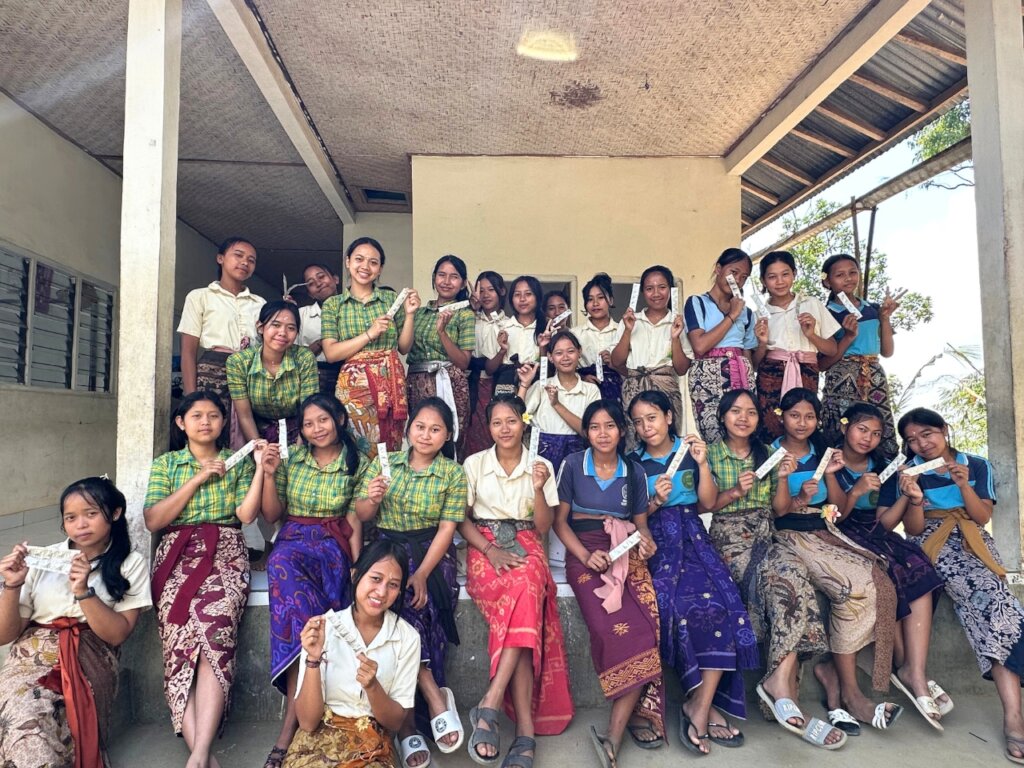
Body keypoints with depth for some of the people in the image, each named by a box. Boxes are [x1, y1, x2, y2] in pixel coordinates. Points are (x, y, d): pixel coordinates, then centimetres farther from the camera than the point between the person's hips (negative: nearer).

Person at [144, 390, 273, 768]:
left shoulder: (238, 461, 13)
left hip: (225, 551, -1)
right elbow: (153, 521, 1)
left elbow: (246, 515, 0)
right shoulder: (165, 464, 14)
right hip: (178, 553, 1)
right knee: (182, 630, -26)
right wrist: (198, 479, -4)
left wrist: (262, 468, -10)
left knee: (214, 628, -28)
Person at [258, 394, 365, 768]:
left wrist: (357, 568, -10)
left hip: (333, 545, -1)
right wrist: (268, 473, -4)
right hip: (293, 539, 1)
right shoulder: (291, 457, 8)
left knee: (288, 580, -31)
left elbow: (355, 523, 4)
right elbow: (271, 516, 10)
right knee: (284, 566, -33)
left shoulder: (355, 464, 5)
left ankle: (291, 721, -28)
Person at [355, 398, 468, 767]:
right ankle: (434, 695, -17)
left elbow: (447, 529, -7)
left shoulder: (453, 473, 0)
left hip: (430, 552, -1)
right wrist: (371, 499, -17)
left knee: (407, 601, -27)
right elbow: (360, 516, 7)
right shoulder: (383, 463, 5)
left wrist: (421, 574, -19)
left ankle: (405, 718, -13)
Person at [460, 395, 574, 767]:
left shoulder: (541, 466, 8)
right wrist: (489, 550, -15)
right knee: (526, 596, -33)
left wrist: (539, 488, -13)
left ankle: (489, 706, -38)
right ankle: (526, 729, -36)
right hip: (484, 545, -1)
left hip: (525, 545, 1)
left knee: (526, 587, -36)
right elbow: (461, 519, 2)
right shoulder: (474, 464, 6)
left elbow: (543, 527, 5)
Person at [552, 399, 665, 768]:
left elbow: (641, 524, 16)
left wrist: (646, 541, -7)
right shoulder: (572, 465, 5)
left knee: (644, 628, -26)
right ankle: (637, 714, -11)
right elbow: (560, 520, 4)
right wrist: (586, 556, -10)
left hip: (627, 555, 2)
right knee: (618, 630, -29)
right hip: (585, 554, -2)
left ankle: (614, 736, -22)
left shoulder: (634, 472, 13)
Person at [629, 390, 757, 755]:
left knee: (717, 601, -25)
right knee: (685, 604, -27)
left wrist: (702, 464, -5)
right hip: (655, 540, -2)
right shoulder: (633, 462, 9)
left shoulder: (690, 451, 12)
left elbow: (708, 502, 6)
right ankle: (706, 708, -16)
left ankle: (699, 706, -20)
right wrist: (655, 501, -11)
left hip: (692, 536, 2)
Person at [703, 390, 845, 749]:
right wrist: (735, 492, -13)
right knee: (792, 574, -31)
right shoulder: (710, 454, 6)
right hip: (729, 540, -4)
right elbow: (701, 506, 0)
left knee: (787, 577, -30)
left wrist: (782, 477, -1)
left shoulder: (767, 453, 19)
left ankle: (781, 680, -27)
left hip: (763, 536, 4)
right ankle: (784, 683, -28)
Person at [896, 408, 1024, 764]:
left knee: (988, 598, -28)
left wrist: (964, 485, -13)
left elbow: (982, 517, 3)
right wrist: (914, 500, -21)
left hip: (973, 543, 1)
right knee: (991, 597, -30)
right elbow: (914, 529, 0)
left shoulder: (977, 465, 10)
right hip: (933, 544, -1)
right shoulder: (910, 471, 5)